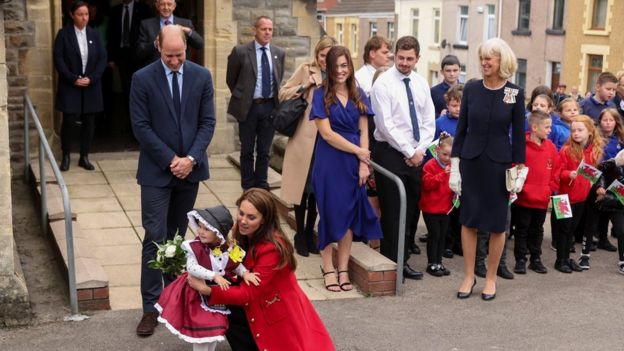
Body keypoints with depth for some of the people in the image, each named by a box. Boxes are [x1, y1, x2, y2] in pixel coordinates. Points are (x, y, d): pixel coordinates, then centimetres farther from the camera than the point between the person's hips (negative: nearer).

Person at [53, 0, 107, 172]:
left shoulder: (94, 34, 6)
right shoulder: (63, 34, -1)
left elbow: (102, 58, 3)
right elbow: (58, 59, -6)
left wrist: (91, 78, -9)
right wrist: (73, 79, -14)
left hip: (91, 86, 3)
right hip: (69, 86, -3)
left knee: (89, 122, 4)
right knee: (68, 121, -3)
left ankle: (84, 157, 14)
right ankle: (66, 156, 11)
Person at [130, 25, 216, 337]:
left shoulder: (201, 76, 1)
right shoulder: (142, 79, -7)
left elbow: (207, 122, 1)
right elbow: (141, 127, -8)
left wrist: (191, 158, -11)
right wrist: (171, 159, -12)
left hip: (190, 168, 3)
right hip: (157, 170, -3)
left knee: (176, 235, 13)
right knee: (155, 238, -5)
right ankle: (151, 307, 0)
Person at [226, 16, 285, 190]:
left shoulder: (279, 53, 4)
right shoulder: (240, 51, -7)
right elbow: (231, 79, 4)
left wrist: (275, 97, 13)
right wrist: (241, 97, 9)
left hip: (269, 106, 3)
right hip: (248, 107, -3)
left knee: (264, 150, 10)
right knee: (247, 150, 8)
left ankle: (262, 186, 19)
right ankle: (248, 187, 18)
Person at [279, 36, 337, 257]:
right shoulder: (305, 70, 1)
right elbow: (283, 94, -1)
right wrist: (305, 86, -12)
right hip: (304, 139, -2)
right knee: (302, 187, 5)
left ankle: (310, 233, 24)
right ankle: (300, 235, 19)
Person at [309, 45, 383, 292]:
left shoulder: (358, 95, 8)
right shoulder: (321, 95, -3)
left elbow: (363, 131, 6)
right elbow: (326, 133, -10)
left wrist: (363, 163, -5)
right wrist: (358, 151, -9)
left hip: (354, 163, 3)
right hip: (329, 163, -3)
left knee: (349, 214, 5)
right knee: (330, 213, 2)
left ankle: (343, 269, 12)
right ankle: (328, 269, 11)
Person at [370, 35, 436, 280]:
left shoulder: (422, 84, 10)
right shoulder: (383, 83, -8)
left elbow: (429, 122, 9)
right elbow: (386, 124, -14)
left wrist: (420, 150, -5)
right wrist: (409, 152, -13)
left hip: (416, 156, 6)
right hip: (390, 154, -6)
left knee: (412, 210, 9)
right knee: (392, 212, -3)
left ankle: (403, 261, 19)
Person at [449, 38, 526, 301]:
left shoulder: (515, 94, -4)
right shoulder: (471, 89, 0)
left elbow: (518, 134, 1)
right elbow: (461, 128, 3)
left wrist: (520, 170, -1)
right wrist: (454, 166, -1)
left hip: (499, 163, -1)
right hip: (470, 161, 1)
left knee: (497, 224, 6)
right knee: (468, 220, 5)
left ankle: (491, 278, 21)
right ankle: (468, 276, 18)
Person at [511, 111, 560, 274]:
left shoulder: (550, 147, 4)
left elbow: (556, 169, 10)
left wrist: (553, 189, 5)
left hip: (542, 199, 5)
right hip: (523, 198, -5)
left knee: (537, 230, 17)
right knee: (522, 230, 7)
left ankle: (536, 259, 27)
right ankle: (520, 260, 16)